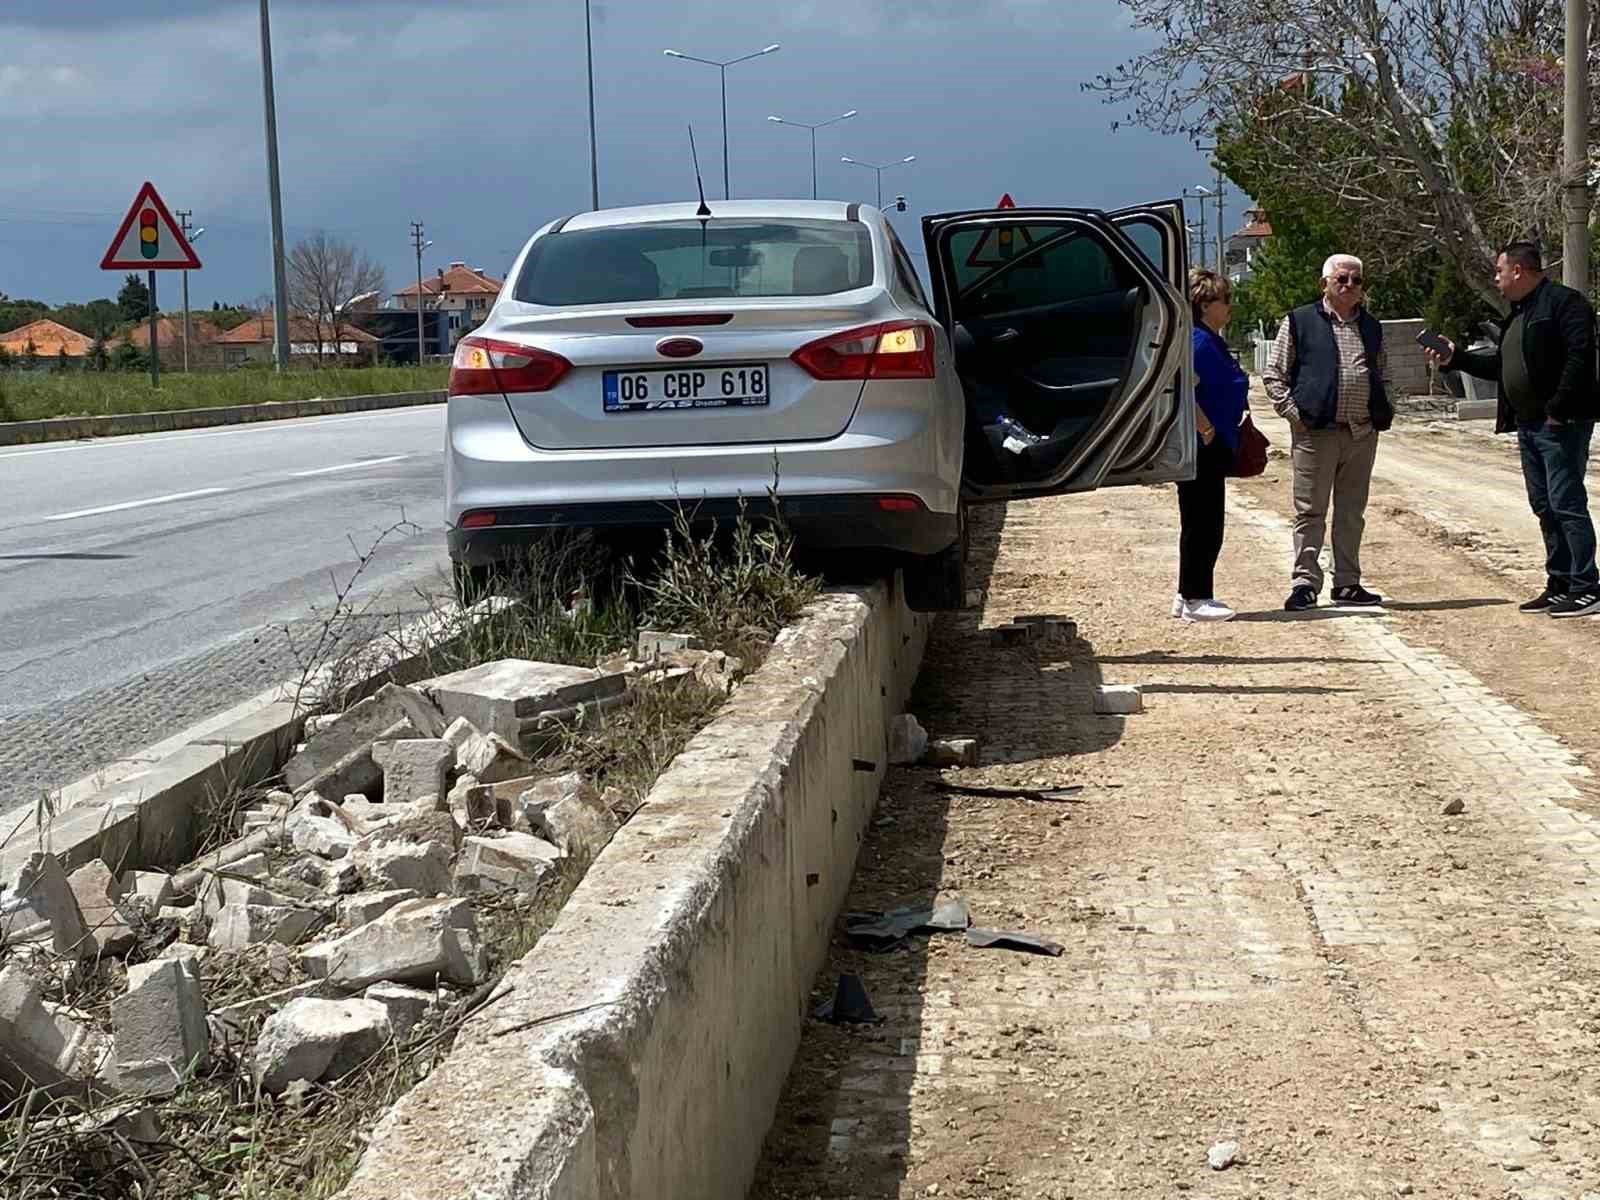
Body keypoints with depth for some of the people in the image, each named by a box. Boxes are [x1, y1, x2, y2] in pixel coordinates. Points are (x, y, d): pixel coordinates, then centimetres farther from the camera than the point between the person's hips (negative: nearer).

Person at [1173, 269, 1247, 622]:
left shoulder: (1212, 341, 16)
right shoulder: (1197, 341, -16)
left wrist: (1225, 436, 19)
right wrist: (1206, 430, -21)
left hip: (1214, 447, 10)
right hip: (1201, 447, -10)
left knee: (1204, 525, 14)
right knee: (1202, 523, -4)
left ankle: (1190, 596, 21)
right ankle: (1194, 598, 2)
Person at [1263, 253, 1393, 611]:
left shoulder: (1371, 327, 17)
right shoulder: (1300, 322, 2)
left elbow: (1381, 376, 27)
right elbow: (1273, 375, 1)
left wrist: (1384, 413, 11)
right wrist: (1293, 411, -9)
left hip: (1362, 434, 5)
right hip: (1316, 432, -5)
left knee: (1352, 514, 10)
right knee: (1310, 512, -2)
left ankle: (1348, 584, 17)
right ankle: (1305, 583, 2)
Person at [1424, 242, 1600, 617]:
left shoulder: (1564, 302, -11)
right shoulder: (1520, 313, 20)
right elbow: (1502, 366, 27)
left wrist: (1557, 410, -21)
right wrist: (1455, 358, 21)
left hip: (1562, 424, -10)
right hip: (1529, 426, 10)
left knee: (1567, 504, -10)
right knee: (1545, 507, 12)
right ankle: (1560, 583, 18)